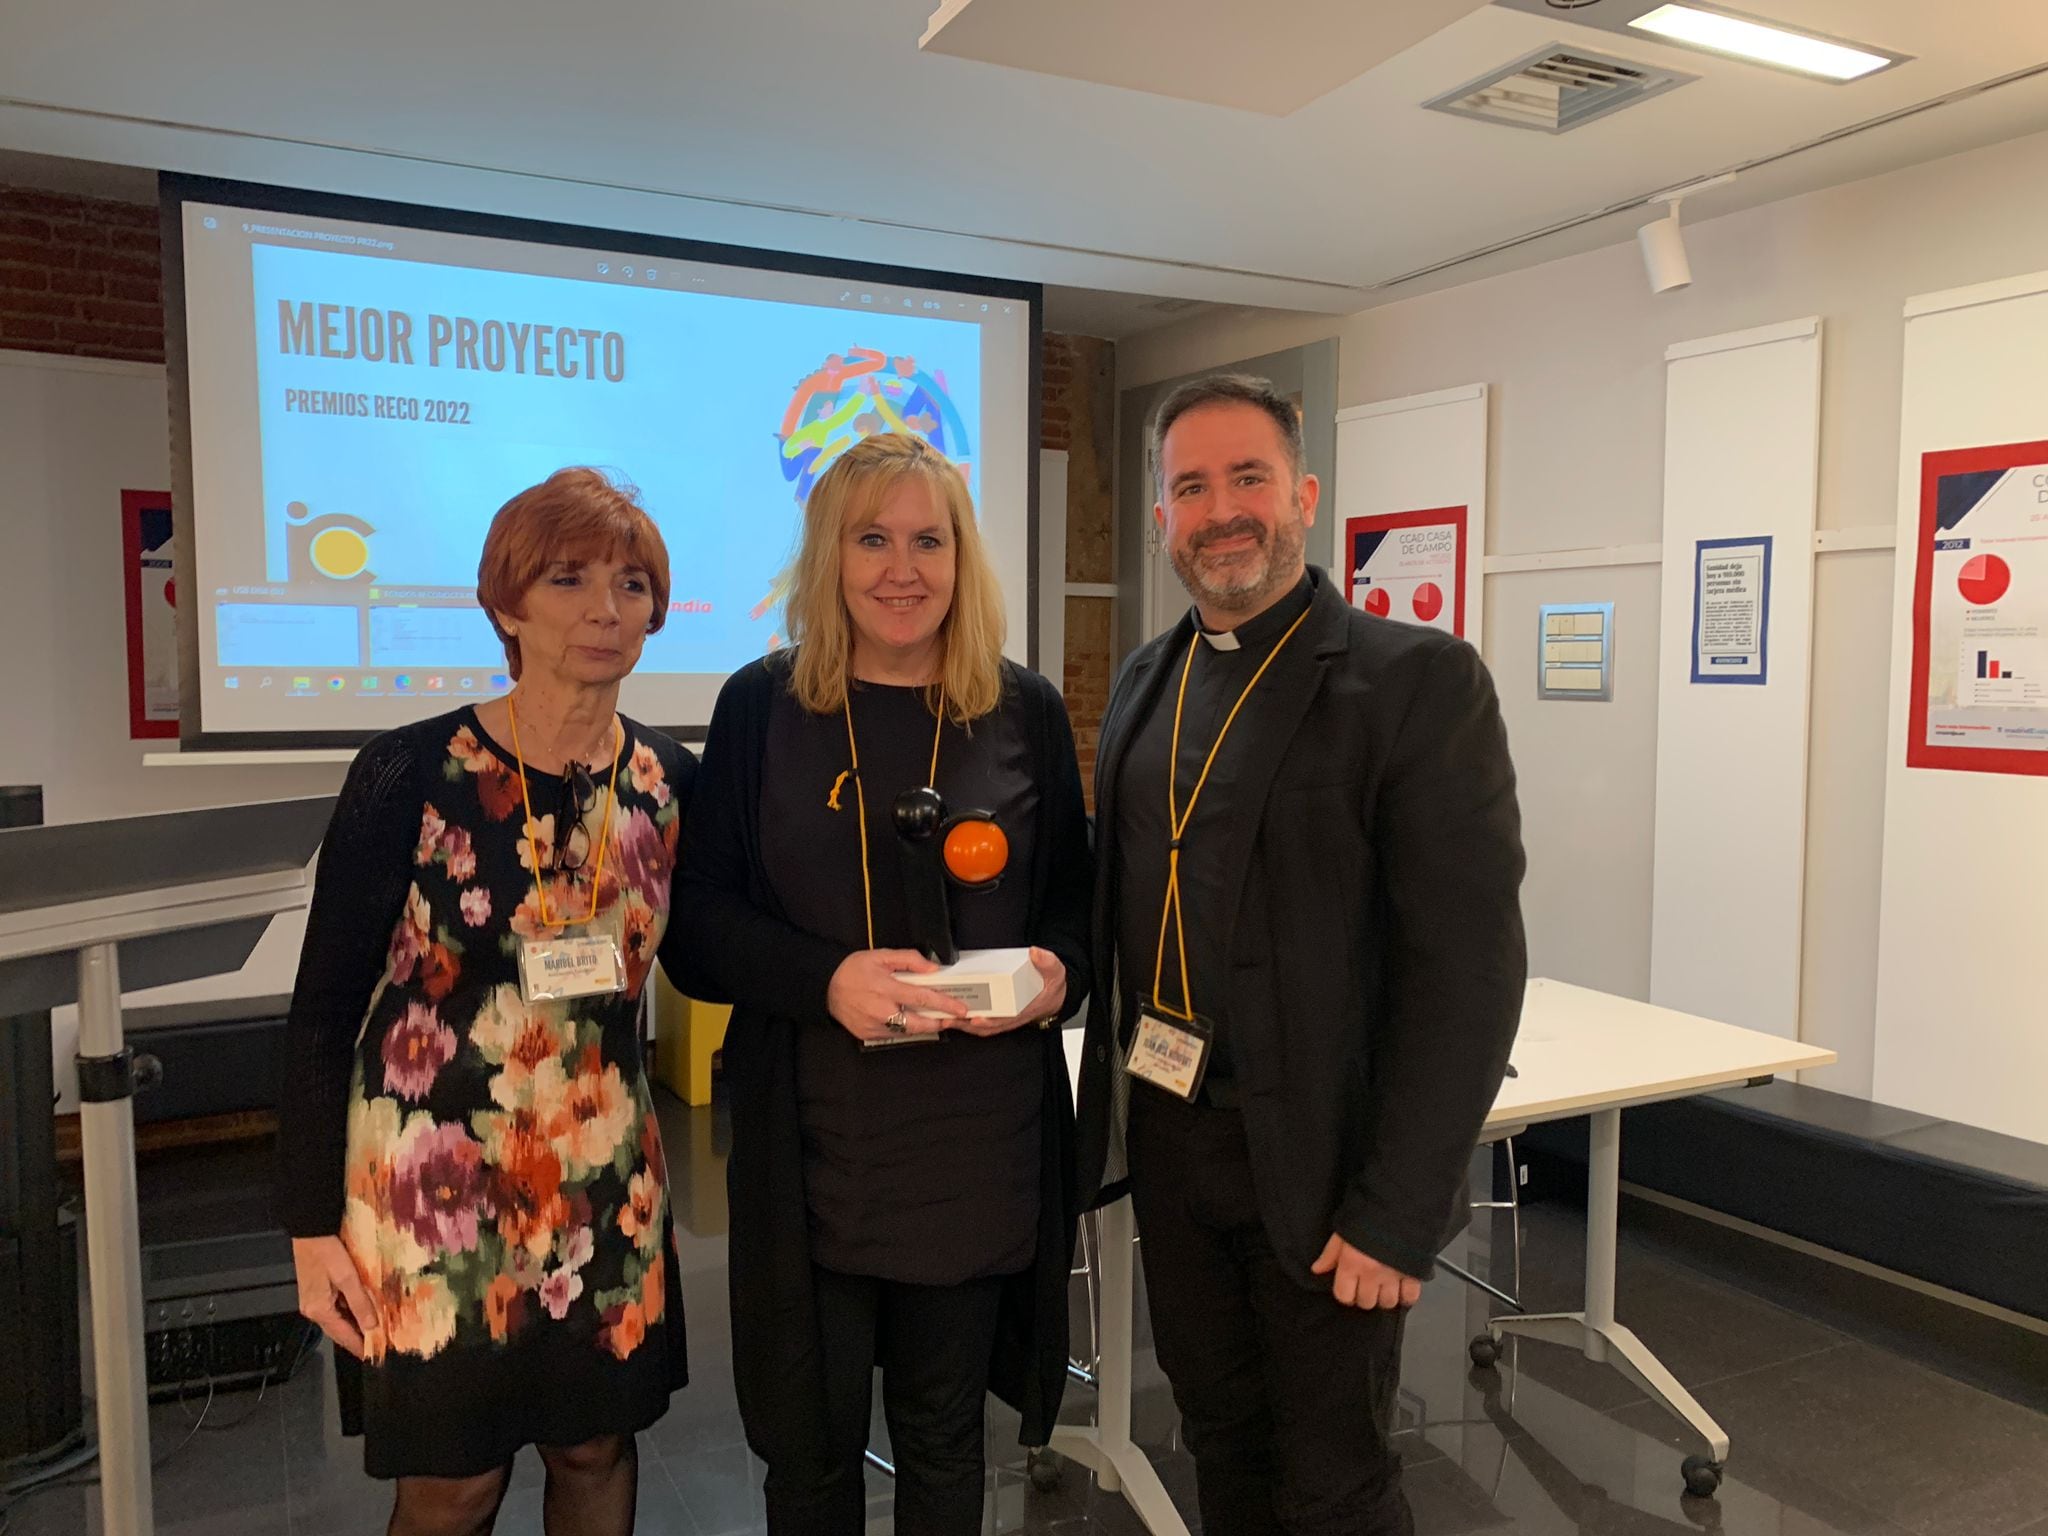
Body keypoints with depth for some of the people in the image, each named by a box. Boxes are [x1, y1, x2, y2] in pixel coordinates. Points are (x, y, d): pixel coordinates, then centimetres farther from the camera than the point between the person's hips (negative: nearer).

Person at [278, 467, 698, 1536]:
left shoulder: (667, 779, -3)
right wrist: (313, 1225, -7)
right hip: (436, 1188, -3)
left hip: (606, 1185, 4)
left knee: (598, 1447, 18)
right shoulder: (406, 776, -15)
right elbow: (322, 1013, -8)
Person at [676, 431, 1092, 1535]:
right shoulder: (762, 704, -2)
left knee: (944, 1431, 18)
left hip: (979, 1134, 1)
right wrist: (826, 978, -21)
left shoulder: (1025, 709, 2)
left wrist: (1057, 971, -14)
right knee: (811, 1437, 14)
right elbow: (704, 909, -4)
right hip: (810, 1132, -1)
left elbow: (1075, 896, 8)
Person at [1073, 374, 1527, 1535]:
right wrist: (1116, 1108, 4)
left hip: (1317, 1154, -5)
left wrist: (1398, 1213, -18)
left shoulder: (1419, 680, -13)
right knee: (1222, 1441, 22)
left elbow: (1466, 967, -17)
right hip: (1165, 1134, 6)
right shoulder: (1147, 682, 7)